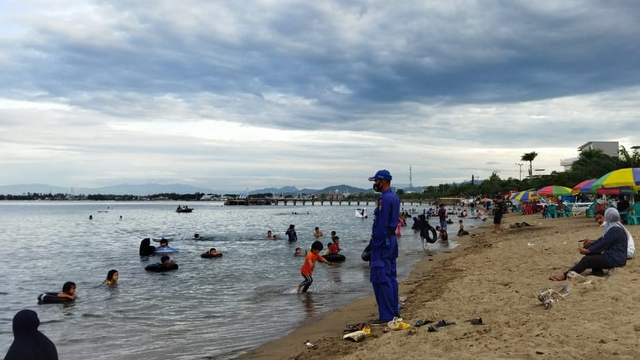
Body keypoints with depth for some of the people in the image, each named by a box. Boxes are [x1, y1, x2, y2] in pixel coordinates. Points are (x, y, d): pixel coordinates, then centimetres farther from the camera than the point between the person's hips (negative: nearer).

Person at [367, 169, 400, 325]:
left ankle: (386, 315, -7)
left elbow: (381, 225, -20)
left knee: (381, 278, -8)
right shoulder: (394, 197, 14)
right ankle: (393, 311, 20)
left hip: (382, 241, -10)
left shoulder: (384, 199, -17)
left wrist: (375, 244, -17)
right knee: (391, 276, 14)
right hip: (392, 239, 11)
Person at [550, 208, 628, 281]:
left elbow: (602, 244, -19)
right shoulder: (615, 226, 12)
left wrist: (587, 251, -10)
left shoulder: (614, 230, -21)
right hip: (612, 255, 10)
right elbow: (602, 240, 14)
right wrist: (588, 246, 9)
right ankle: (597, 270, 0)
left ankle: (565, 275, -13)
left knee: (586, 259, -15)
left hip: (615, 260, -10)